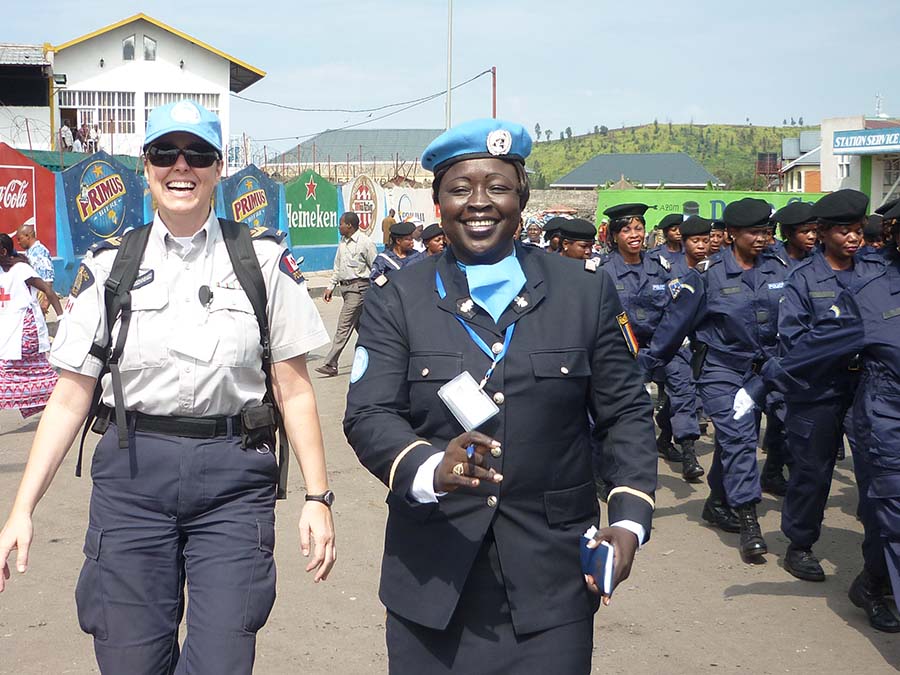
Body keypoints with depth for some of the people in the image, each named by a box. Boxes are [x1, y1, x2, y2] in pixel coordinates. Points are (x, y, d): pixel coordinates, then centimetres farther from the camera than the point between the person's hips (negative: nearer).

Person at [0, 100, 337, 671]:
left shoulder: (264, 259, 2)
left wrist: (317, 497, -3)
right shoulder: (109, 265, 5)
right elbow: (70, 396, 5)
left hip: (234, 478, -1)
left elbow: (294, 389, 3)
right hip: (132, 474, 1)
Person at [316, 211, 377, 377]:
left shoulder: (365, 243, -10)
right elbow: (337, 267, 22)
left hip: (359, 287, -8)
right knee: (361, 326, 13)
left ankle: (331, 364, -12)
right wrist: (331, 286, 16)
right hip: (345, 287, 8)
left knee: (344, 326, -11)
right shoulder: (343, 243, 14)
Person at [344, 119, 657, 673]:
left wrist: (629, 522, -6)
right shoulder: (397, 301, 2)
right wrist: (429, 470, -26)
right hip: (433, 580, 0)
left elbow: (626, 414, 6)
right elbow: (369, 414, -6)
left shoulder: (588, 291, 4)